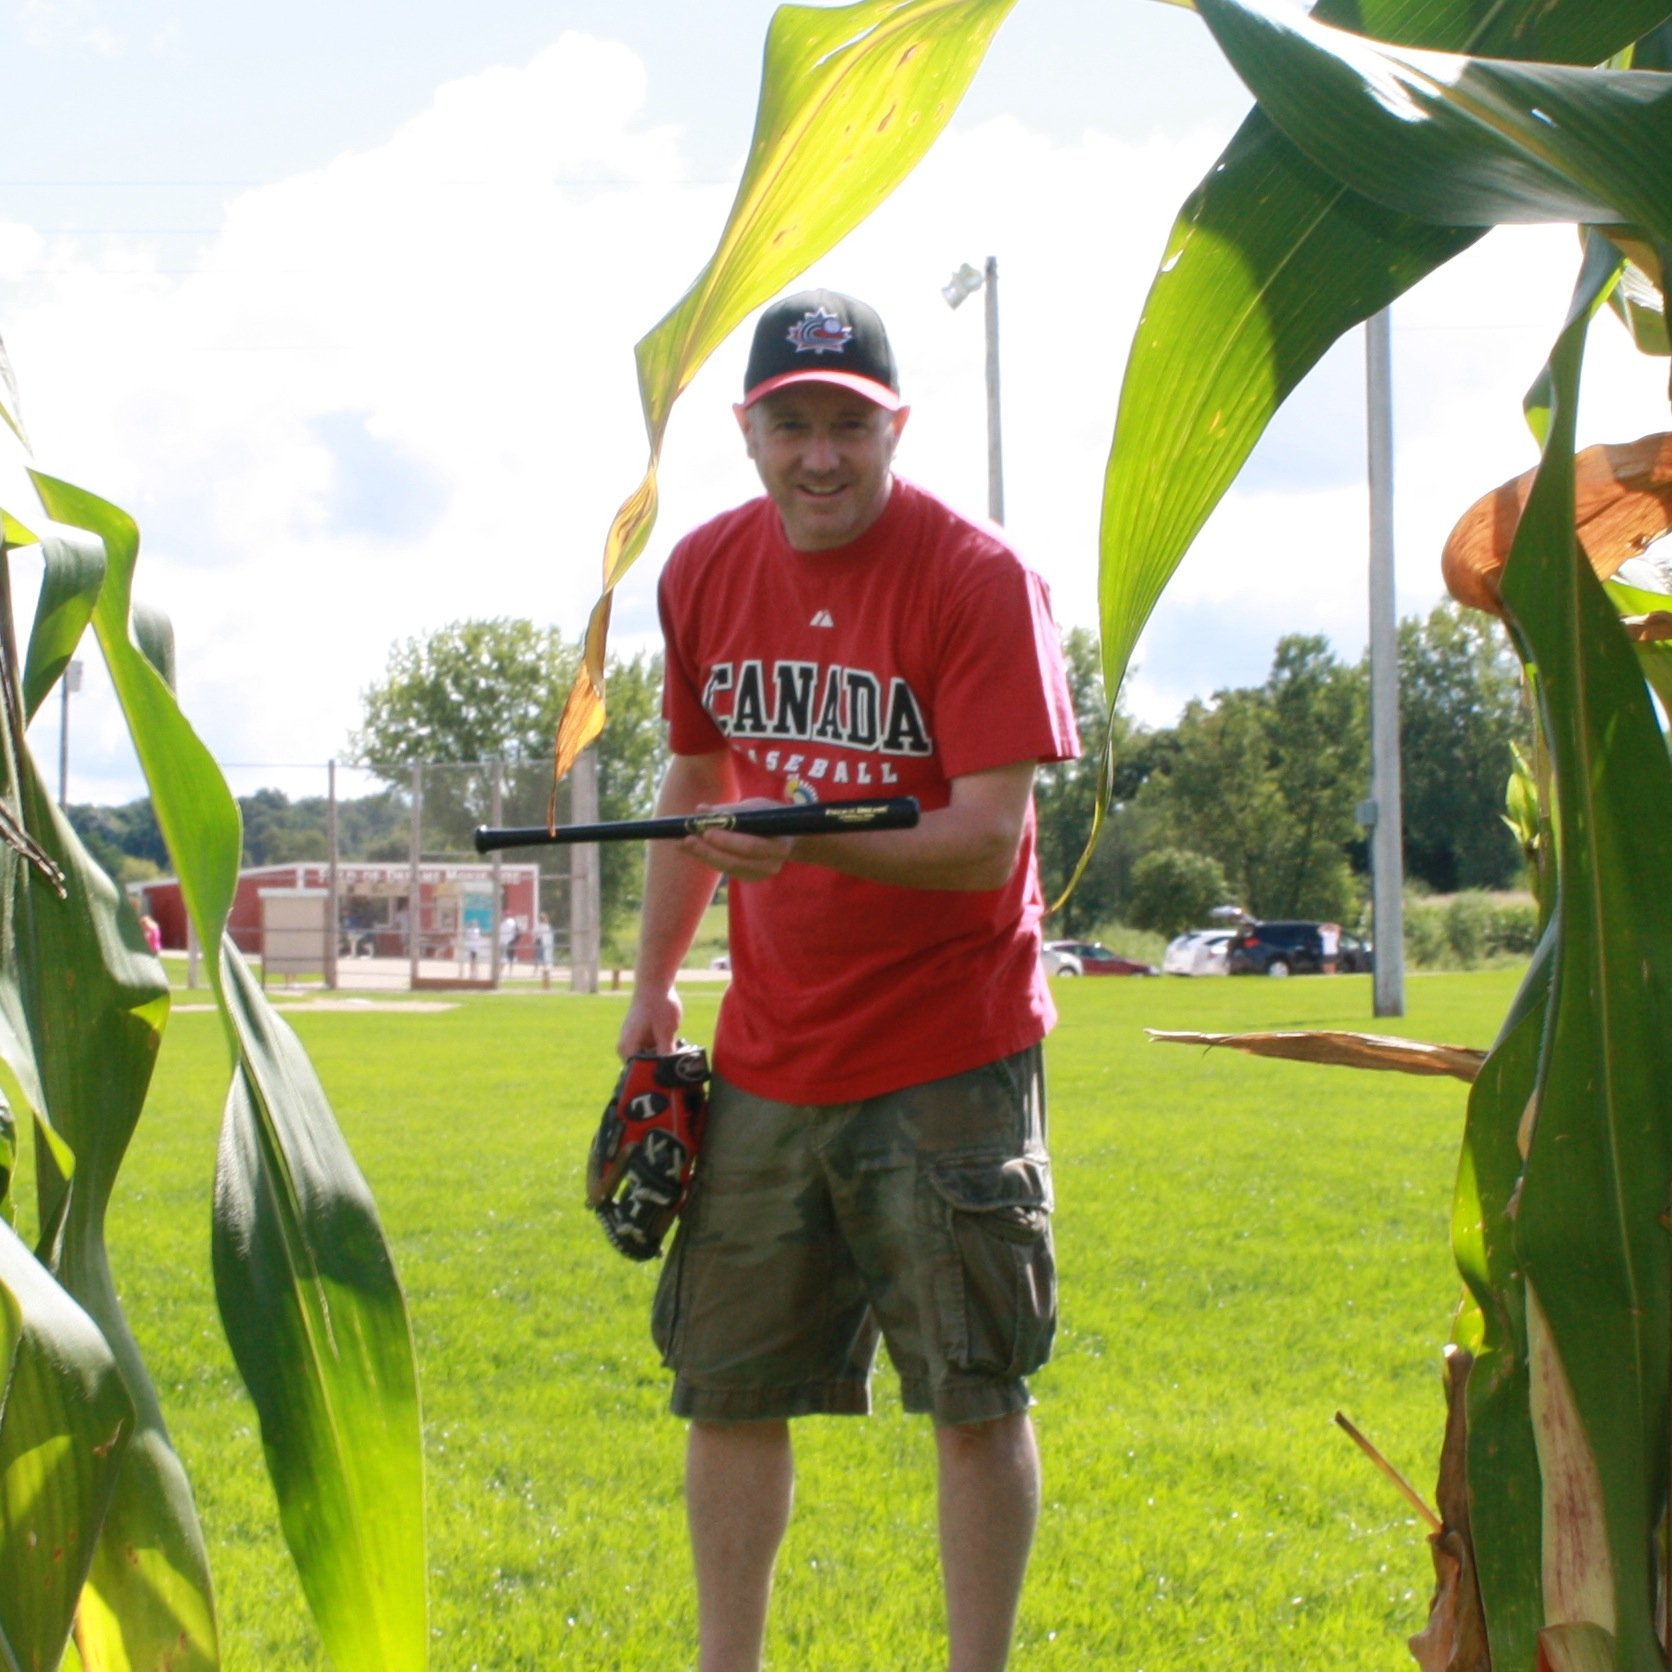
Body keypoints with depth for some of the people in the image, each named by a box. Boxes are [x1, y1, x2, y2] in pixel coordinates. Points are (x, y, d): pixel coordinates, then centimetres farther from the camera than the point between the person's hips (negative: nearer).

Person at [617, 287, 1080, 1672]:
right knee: (727, 1385, 9)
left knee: (975, 1393, -2)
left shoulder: (974, 576, -13)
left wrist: (806, 840, -34)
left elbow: (987, 840, -19)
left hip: (948, 1051, -5)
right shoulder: (706, 572, 4)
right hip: (767, 1055, 5)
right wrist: (653, 982, 13)